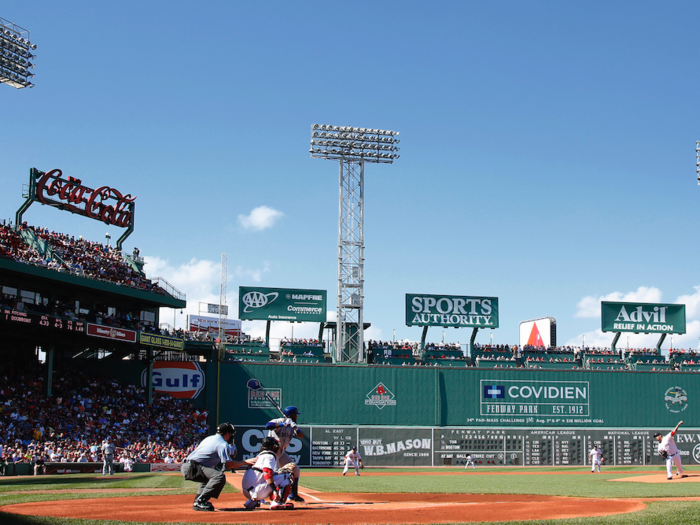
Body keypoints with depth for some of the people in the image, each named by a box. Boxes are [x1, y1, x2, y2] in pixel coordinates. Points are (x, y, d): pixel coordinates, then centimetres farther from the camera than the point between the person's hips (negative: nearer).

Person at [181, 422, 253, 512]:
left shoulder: (209, 438, 23)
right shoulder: (223, 444, -5)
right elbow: (228, 464, -10)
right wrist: (245, 462, 0)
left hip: (186, 467, 10)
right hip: (192, 468, -10)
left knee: (209, 475, 34)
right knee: (220, 476, -24)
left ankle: (198, 501, 21)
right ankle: (200, 502, -23)